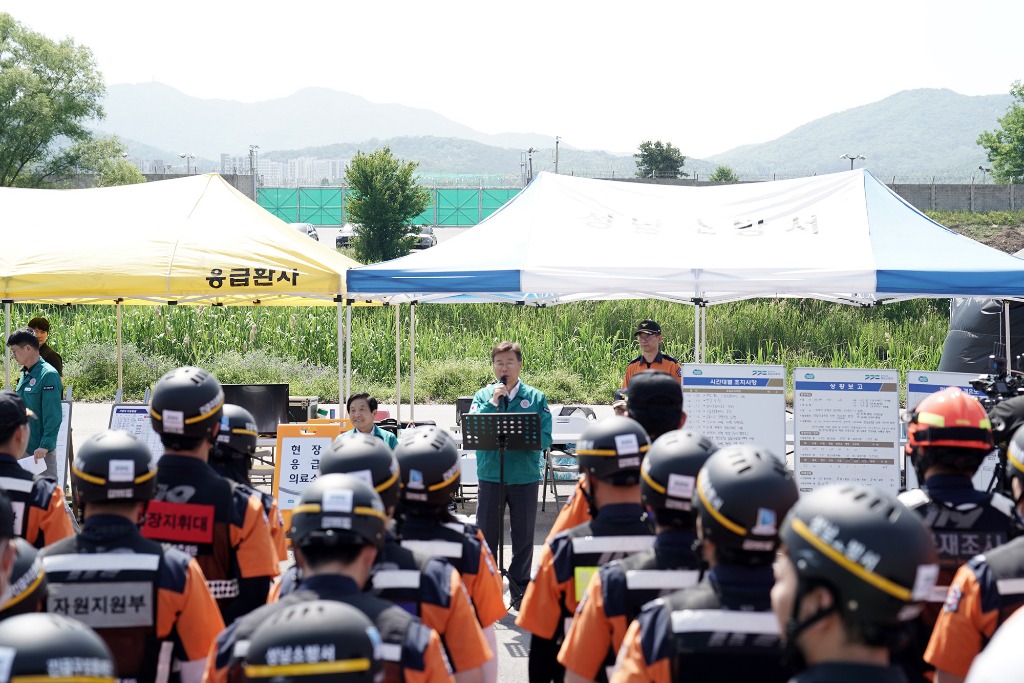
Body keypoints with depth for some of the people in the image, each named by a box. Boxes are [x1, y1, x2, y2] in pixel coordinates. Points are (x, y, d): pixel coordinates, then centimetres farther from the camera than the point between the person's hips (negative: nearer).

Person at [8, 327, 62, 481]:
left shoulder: (48, 375, -16)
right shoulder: (25, 374, 10)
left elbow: (53, 416, -19)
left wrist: (45, 446, -23)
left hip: (41, 450, -8)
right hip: (23, 447, 8)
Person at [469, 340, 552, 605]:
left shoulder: (535, 397, 3)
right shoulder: (483, 396, 4)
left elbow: (545, 438, -3)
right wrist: (492, 402, -16)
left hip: (526, 477, 0)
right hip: (490, 476, 0)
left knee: (523, 537, 7)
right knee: (486, 535, 4)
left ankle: (520, 590, 19)